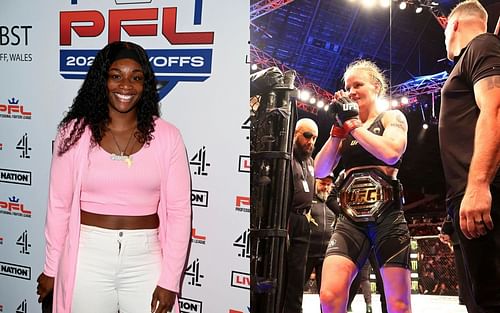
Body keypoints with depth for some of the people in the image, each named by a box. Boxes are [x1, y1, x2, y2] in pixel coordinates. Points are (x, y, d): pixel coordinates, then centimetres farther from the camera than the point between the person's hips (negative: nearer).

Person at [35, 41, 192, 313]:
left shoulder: (166, 136, -4)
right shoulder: (75, 133, -3)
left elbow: (178, 210, -4)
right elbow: (59, 205, 2)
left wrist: (170, 280, -6)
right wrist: (51, 268, 6)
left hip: (146, 259, 0)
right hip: (88, 256, 0)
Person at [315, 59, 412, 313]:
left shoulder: (392, 117, 8)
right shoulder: (345, 127, 19)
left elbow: (390, 153, -15)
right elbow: (320, 171, 10)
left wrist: (353, 123, -6)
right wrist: (339, 128, 4)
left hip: (386, 217, -3)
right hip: (351, 219, 3)